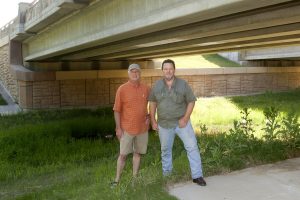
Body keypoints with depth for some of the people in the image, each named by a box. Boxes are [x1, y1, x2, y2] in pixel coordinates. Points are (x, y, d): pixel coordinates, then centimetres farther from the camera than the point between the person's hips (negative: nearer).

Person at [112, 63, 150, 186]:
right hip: (127, 128, -3)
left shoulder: (146, 89, 2)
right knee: (123, 154, 1)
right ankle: (117, 180, 11)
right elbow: (117, 110, -5)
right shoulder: (122, 89, -7)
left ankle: (134, 178, 21)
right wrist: (118, 128, -9)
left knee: (137, 153, 10)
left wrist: (149, 116, 4)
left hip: (142, 127, 3)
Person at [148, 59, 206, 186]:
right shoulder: (157, 85, -1)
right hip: (164, 124, 2)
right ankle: (166, 175, 33)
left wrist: (185, 118, -14)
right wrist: (153, 120, 3)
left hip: (181, 122, -2)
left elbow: (191, 101, -5)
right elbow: (152, 102, 7)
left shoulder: (183, 84, -8)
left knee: (192, 147, -6)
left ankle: (197, 176, 2)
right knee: (165, 150, 15)